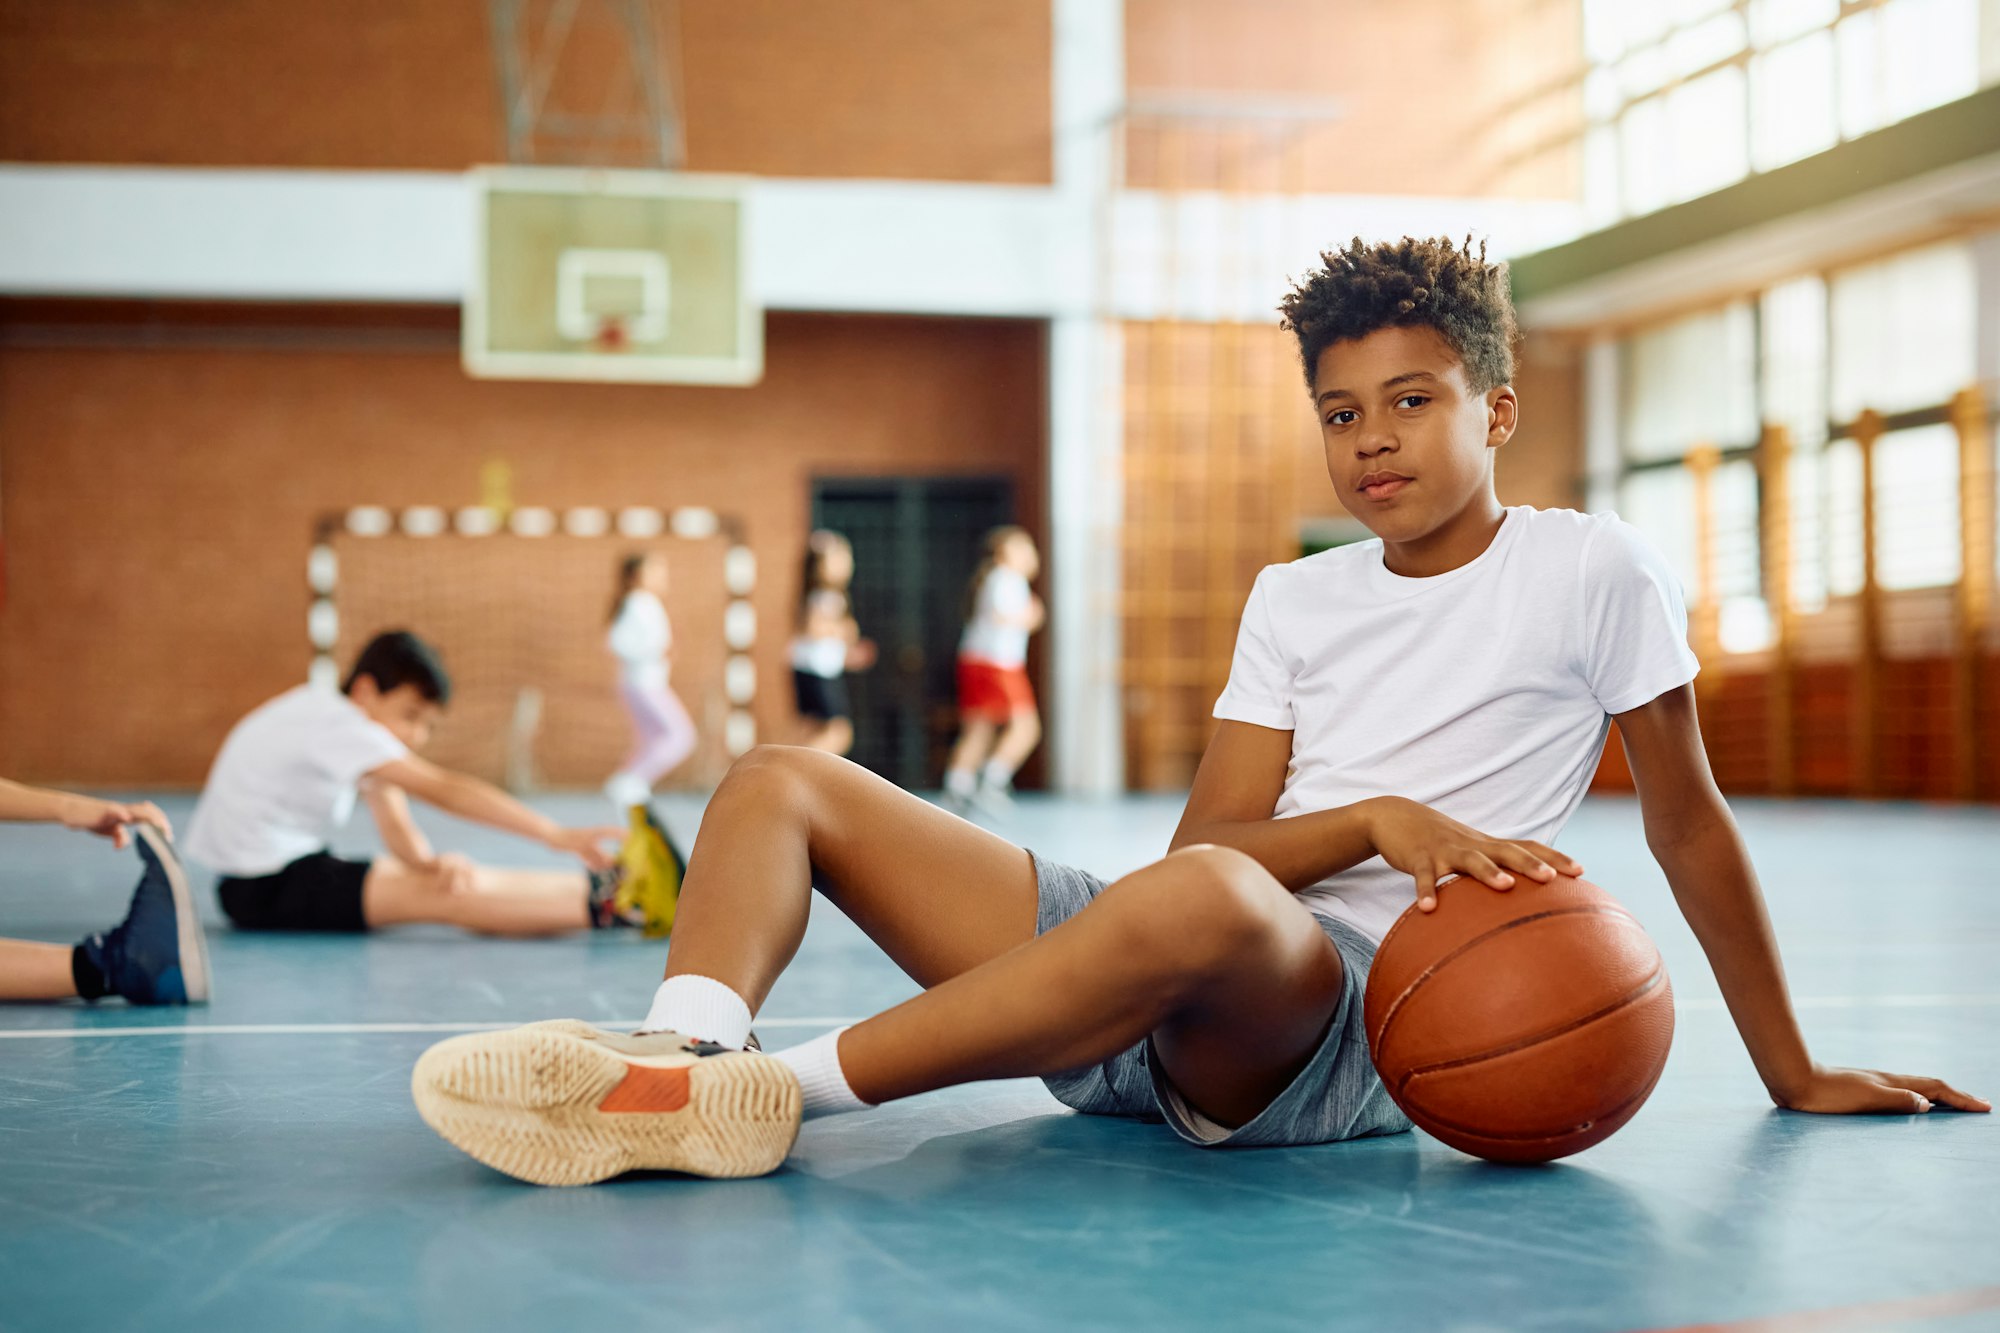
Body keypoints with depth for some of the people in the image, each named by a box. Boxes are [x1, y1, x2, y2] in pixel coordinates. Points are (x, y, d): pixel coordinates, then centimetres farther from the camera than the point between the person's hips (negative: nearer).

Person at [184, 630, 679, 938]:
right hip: (261, 888, -9)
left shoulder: (353, 731, 8)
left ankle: (614, 892, -20)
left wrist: (430, 863, -30)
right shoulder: (334, 723, -22)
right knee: (445, 894, -27)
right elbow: (442, 789, -31)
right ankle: (609, 902, -38)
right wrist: (556, 836, -36)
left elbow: (394, 823, -6)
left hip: (285, 869, 9)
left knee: (450, 877, -10)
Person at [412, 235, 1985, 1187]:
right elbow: (1213, 832, 6)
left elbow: (1689, 820, 11)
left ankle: (770, 1091, -38)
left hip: (1364, 1025, -6)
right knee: (782, 778, -1)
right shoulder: (1294, 599, 18)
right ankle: (688, 1045, -31)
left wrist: (1794, 1075, 12)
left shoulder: (1590, 568, 5)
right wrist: (1378, 819, -14)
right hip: (1158, 1011, 6)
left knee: (1200, 900, -44)